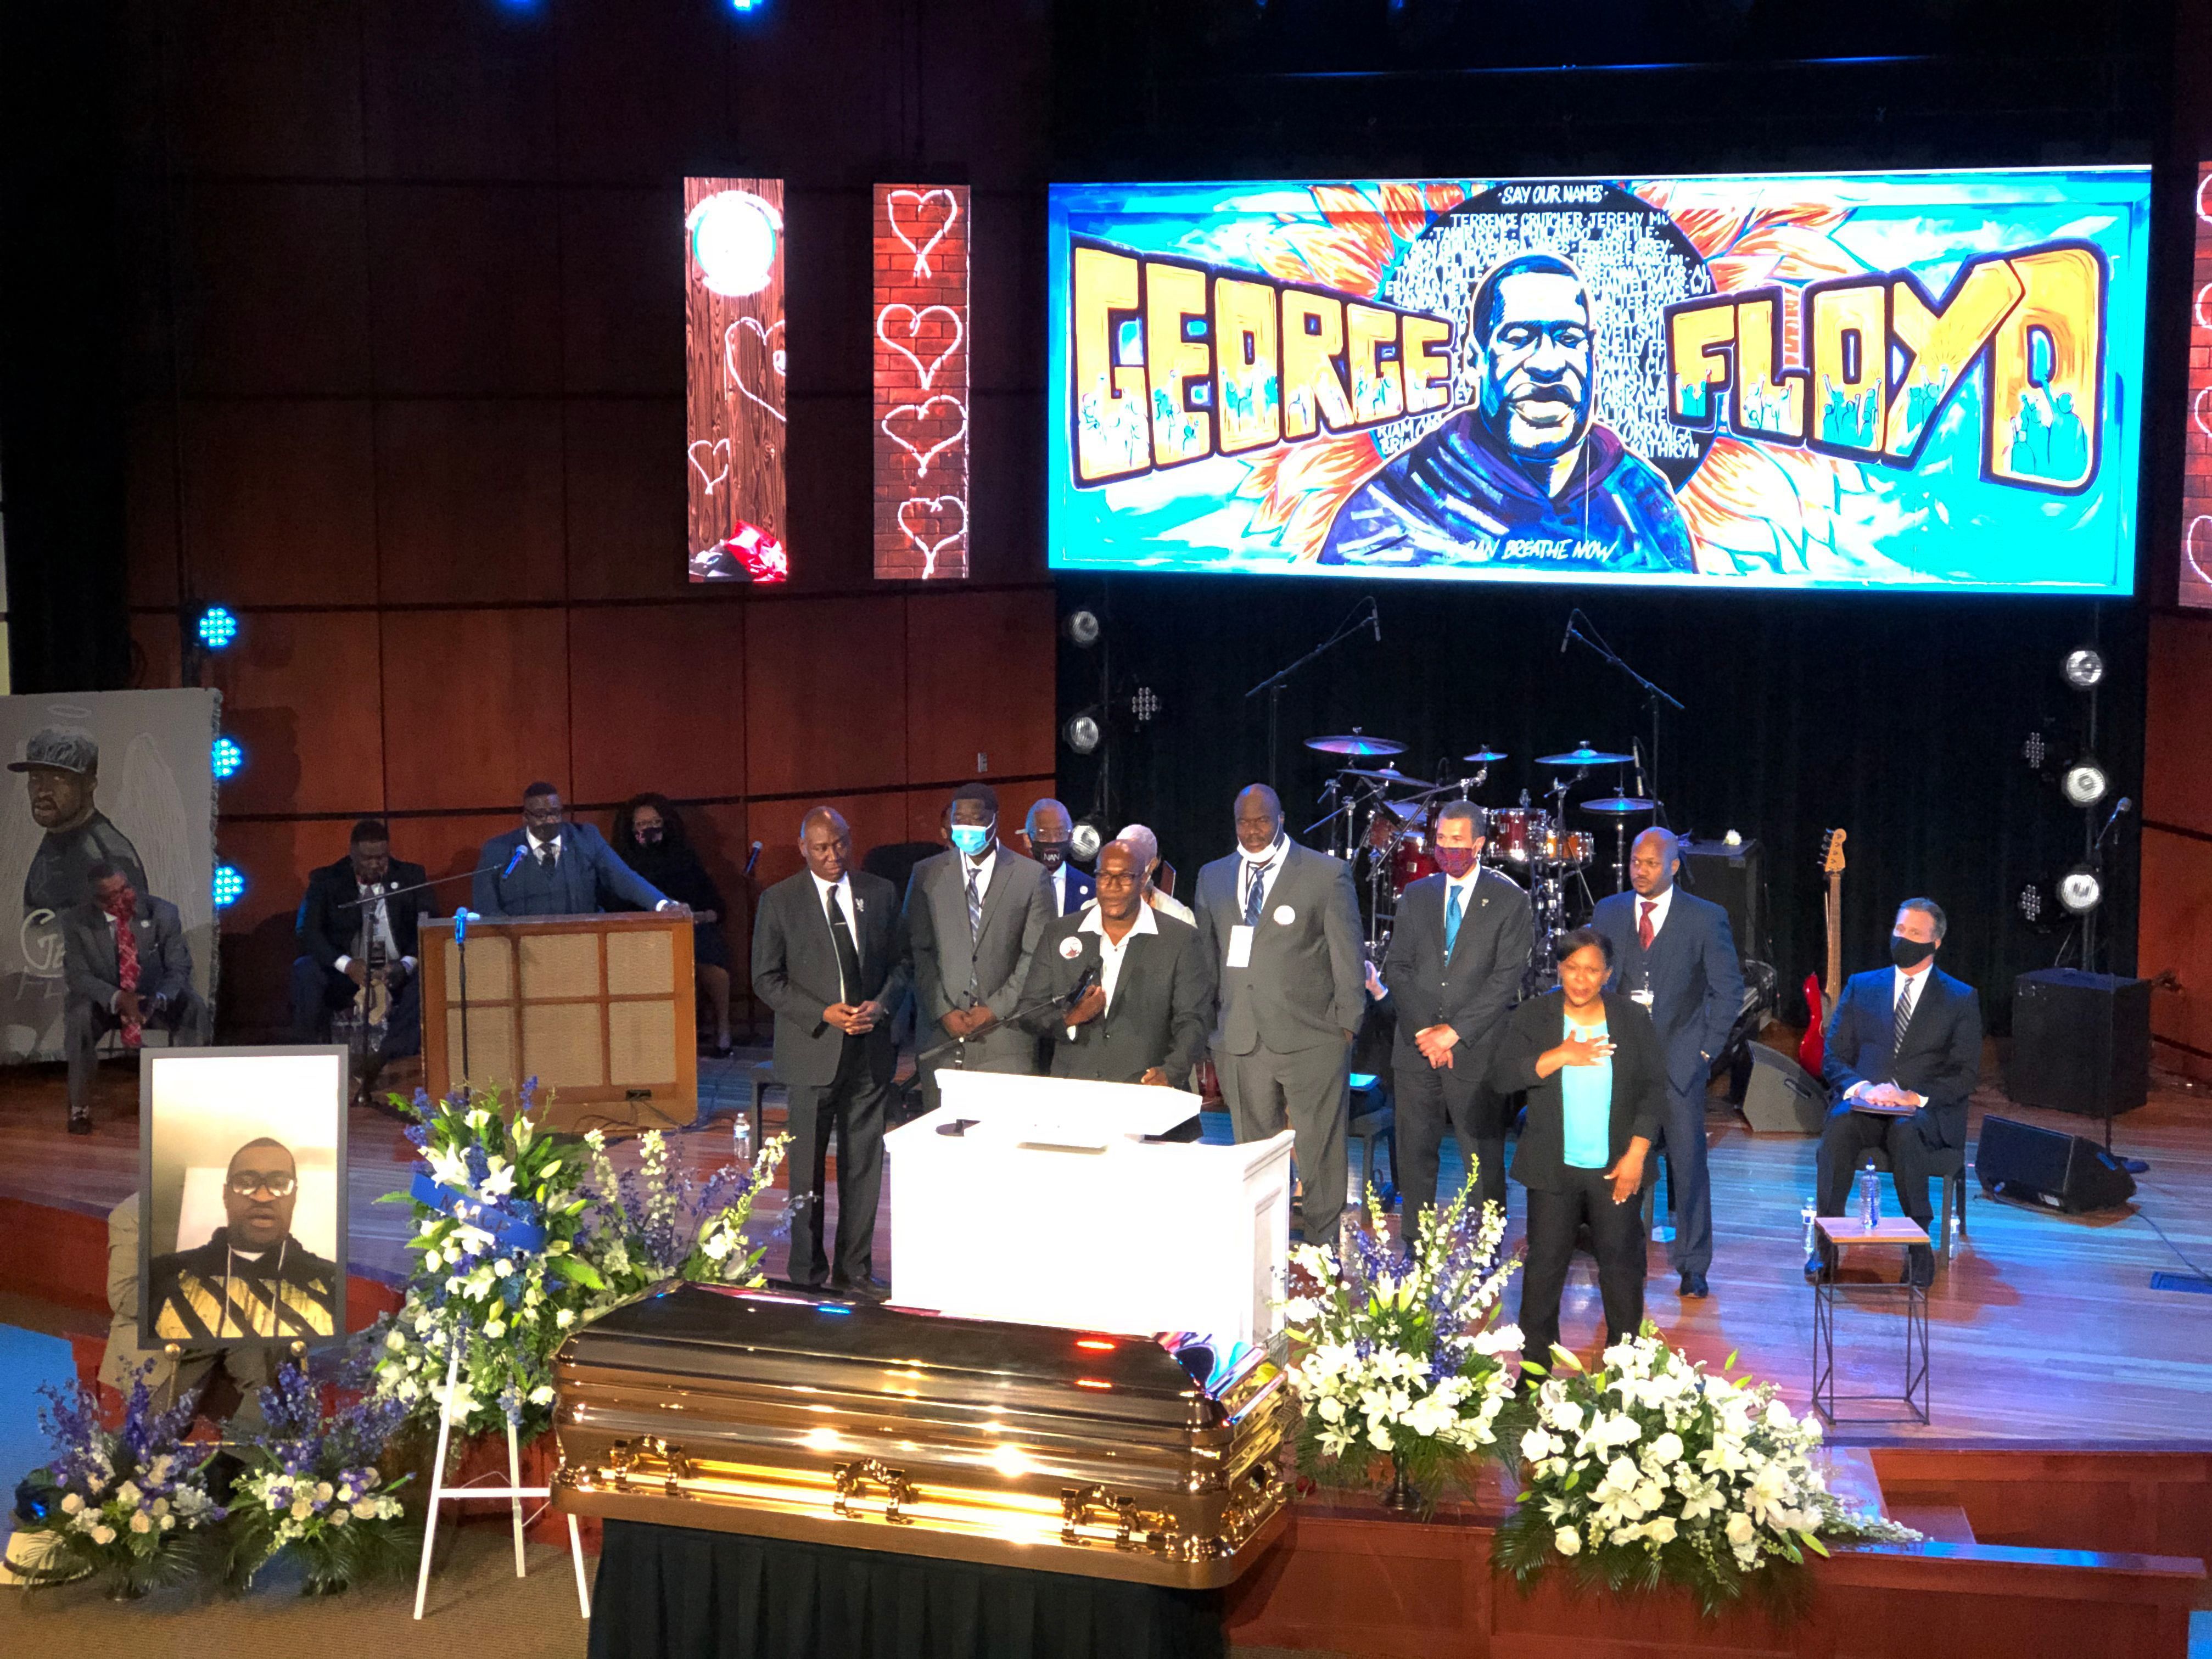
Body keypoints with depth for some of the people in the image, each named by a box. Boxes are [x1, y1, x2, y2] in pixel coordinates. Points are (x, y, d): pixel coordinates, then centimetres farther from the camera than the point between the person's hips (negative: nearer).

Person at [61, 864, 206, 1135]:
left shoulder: (162, 912, -12)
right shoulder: (77, 922, -13)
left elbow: (179, 967, -10)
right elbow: (78, 975, -16)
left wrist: (158, 998, -32)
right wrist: (118, 999, -34)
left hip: (155, 998, 1)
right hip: (103, 1001, -1)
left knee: (193, 1009, -29)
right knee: (79, 1016, -34)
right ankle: (80, 1108, -21)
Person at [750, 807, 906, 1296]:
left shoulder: (881, 893, 7)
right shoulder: (779, 901, -2)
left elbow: (900, 962, 13)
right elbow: (767, 979, -3)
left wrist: (881, 1005, -7)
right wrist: (823, 1014, -13)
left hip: (869, 1050, 3)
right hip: (812, 1051, -3)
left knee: (863, 1163, 7)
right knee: (807, 1167, 3)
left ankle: (855, 1268, 17)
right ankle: (807, 1272, 14)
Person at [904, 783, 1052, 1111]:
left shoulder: (1031, 876, 3)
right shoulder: (927, 874, 8)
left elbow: (1037, 956, -1)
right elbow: (918, 952, 5)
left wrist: (995, 1010, -8)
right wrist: (943, 1012, -6)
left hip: (1005, 1035, -2)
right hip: (942, 1033, 2)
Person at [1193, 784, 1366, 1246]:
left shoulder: (1327, 874, 0)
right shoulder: (1213, 878, 13)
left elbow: (1347, 956, 0)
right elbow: (1207, 958, 16)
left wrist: (1347, 1026, -2)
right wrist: (1207, 1033, 12)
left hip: (1311, 1040, -3)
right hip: (1239, 1042, 4)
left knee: (1319, 1153, 1)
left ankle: (1322, 1247, 12)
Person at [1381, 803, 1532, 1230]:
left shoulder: (1509, 901, 0)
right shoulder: (1416, 896, 12)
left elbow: (1507, 977, -7)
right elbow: (1396, 968, 7)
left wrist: (1455, 1031, -12)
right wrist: (1424, 1030, -6)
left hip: (1476, 1052, -3)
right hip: (1416, 1049, 4)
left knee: (1485, 1164, 0)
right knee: (1414, 1156, 6)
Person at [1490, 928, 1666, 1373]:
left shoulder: (1633, 1018, 2)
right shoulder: (1532, 1017, -1)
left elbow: (1654, 1088, 2)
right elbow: (1501, 1077, -12)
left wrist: (1636, 1153, -7)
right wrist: (1560, 1056, -23)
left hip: (1617, 1168, 0)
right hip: (1553, 1169, 0)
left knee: (1622, 1265, 4)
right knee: (1544, 1266, 3)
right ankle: (1535, 1366, 12)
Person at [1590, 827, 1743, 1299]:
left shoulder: (1706, 919, 0)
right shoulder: (1608, 913, 8)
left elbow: (1729, 989, 3)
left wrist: (1707, 1048, -3)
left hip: (1680, 1057, -2)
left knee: (1688, 1161, 1)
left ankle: (1693, 1265, 12)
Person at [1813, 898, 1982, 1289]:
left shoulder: (1961, 999, 10)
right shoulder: (1861, 987, 16)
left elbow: (1964, 1076, 1)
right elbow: (1833, 1057, 10)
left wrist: (1915, 1097, -16)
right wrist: (1859, 1088, -13)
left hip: (1926, 1113, -2)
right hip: (1864, 1104, 2)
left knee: (1905, 1130, -38)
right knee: (1839, 1125, -34)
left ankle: (1920, 1245, -30)